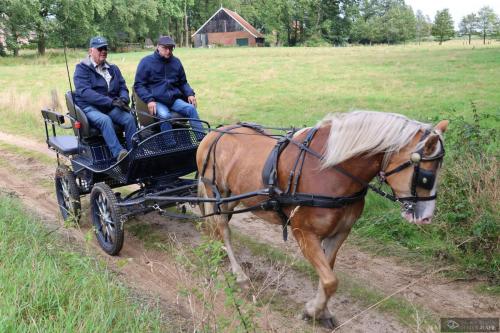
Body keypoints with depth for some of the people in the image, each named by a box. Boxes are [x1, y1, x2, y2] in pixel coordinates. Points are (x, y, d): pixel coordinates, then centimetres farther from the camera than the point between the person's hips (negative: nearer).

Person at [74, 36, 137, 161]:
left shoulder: (113, 68, 18)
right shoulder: (82, 68, 0)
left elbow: (123, 87, 14)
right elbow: (84, 91, -14)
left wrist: (123, 99, -13)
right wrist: (110, 101, -25)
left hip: (111, 107, 5)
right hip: (89, 107, -4)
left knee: (129, 118, -26)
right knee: (105, 120, -37)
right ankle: (119, 154, -49)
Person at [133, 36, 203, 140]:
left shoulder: (176, 61, 14)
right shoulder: (146, 61, 1)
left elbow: (183, 82, 25)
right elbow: (138, 85, 0)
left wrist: (190, 94, 5)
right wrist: (149, 100, -16)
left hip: (174, 99, 4)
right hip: (156, 100, -4)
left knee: (191, 109, -23)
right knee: (164, 115, -34)